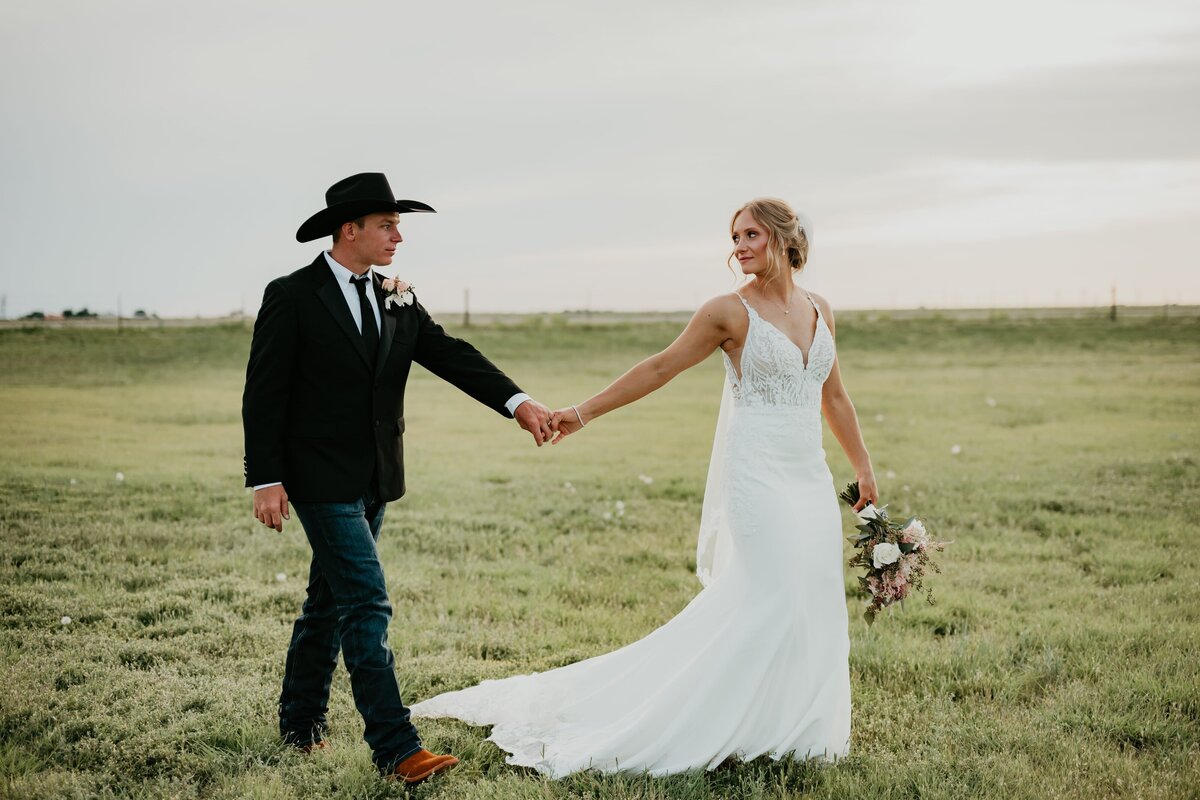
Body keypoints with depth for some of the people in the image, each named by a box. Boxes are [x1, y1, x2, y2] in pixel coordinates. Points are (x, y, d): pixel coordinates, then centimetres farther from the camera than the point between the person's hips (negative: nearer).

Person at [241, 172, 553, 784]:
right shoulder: (292, 297, -10)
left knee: (331, 599, 17)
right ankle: (395, 747, -11)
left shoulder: (399, 301, 8)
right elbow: (263, 394, -11)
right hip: (321, 480, -7)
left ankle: (300, 721, 32)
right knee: (367, 603, -12)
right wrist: (265, 481, -16)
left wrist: (517, 401, -17)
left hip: (374, 481, 7)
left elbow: (451, 355, -2)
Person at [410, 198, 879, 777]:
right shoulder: (730, 311, -4)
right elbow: (660, 368, -2)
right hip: (757, 474, -6)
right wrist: (585, 412, -7)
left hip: (810, 479, 6)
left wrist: (863, 465, 20)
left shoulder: (819, 309, 11)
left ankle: (797, 724, 15)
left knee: (812, 602, 4)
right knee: (766, 596, -14)